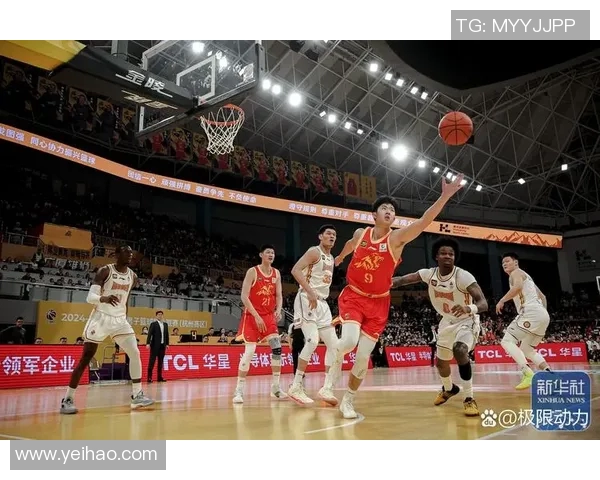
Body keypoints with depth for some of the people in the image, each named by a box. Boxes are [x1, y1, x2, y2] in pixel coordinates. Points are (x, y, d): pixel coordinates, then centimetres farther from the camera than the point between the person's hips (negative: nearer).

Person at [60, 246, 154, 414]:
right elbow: (90, 297, -19)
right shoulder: (105, 271, -12)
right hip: (101, 317, -5)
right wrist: (103, 298, -41)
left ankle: (137, 395, 5)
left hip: (120, 320, 5)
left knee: (135, 353, -3)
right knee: (85, 359, -3)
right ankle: (68, 399, 7)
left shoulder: (133, 276, 5)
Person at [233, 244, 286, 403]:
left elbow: (279, 295, 9)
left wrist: (278, 310, -12)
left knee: (277, 348, -3)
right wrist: (256, 316, -19)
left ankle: (275, 387, 8)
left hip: (269, 315, 5)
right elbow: (244, 296, -14)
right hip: (252, 315, -5)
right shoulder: (253, 271, -10)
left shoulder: (276, 273, 7)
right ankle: (239, 390, 1)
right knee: (249, 351, -9)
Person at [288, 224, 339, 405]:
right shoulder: (314, 252, -7)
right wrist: (310, 292, -27)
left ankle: (326, 388, 10)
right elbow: (295, 270, -20)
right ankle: (296, 387, -14)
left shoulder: (331, 259, 19)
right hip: (307, 300, -9)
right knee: (313, 340, -22)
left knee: (333, 344, 4)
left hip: (322, 303, 9)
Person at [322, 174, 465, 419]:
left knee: (363, 357, 2)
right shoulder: (360, 233, -3)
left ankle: (348, 401, 22)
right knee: (349, 341, -25)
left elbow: (424, 222, -28)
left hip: (378, 303, 0)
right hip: (353, 296, 1)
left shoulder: (397, 238, -11)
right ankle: (335, 364, 8)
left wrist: (445, 196, -41)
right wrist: (340, 257, 43)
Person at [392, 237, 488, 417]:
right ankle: (449, 389, 50)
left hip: (467, 321, -6)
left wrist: (469, 309, -61)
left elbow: (483, 303, -37)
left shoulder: (463, 276, -30)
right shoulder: (429, 274, -16)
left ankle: (469, 399, -18)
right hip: (447, 321, 6)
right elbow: (403, 279, -8)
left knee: (460, 350, -34)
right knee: (440, 361, 16)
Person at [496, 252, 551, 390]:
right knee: (527, 349, 22)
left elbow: (518, 286, -21)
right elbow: (542, 296, 34)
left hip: (531, 313, -10)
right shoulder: (525, 276, 32)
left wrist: (502, 300, -15)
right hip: (542, 315, 10)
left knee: (507, 341, -12)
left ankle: (528, 374, -25)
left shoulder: (516, 273, 3)